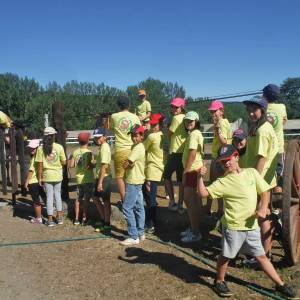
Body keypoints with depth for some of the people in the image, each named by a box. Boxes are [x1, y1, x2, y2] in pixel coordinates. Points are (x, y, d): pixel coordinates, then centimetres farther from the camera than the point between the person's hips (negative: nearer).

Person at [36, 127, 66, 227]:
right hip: (58, 175, 1)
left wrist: (39, 178, 0)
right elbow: (64, 162, -3)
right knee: (57, 194, 16)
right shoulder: (59, 147, -8)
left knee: (49, 196, 8)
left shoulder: (41, 148, -8)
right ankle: (59, 217, 18)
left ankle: (50, 220, 13)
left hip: (47, 175, 0)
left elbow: (40, 165, -7)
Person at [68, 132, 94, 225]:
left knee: (78, 198, 14)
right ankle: (84, 219, 5)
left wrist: (70, 158, 20)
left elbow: (71, 165, 4)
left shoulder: (75, 152, 1)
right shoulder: (88, 152, -14)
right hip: (88, 179, -5)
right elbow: (89, 166, -23)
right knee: (86, 199, 2)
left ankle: (76, 219, 19)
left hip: (79, 178, 5)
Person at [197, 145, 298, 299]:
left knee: (261, 256, 17)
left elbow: (265, 192, 3)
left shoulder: (251, 172, 1)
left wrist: (263, 208, -12)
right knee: (225, 256, 9)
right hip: (233, 226, -3)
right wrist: (200, 177, -27)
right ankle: (219, 282, 33)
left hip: (252, 225, 3)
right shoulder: (223, 182, -9)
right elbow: (203, 193, -13)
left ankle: (280, 284, 30)